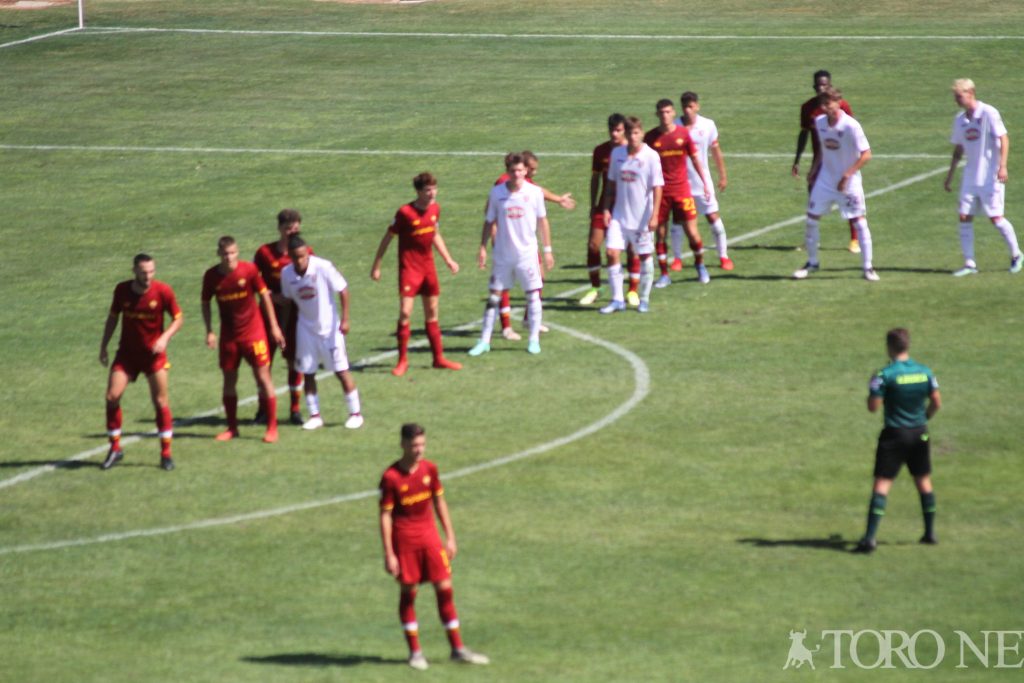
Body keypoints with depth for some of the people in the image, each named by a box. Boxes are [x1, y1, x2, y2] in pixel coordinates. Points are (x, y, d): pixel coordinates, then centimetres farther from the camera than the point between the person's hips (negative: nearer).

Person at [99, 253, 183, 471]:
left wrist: (164, 338, -20)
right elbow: (113, 318, 9)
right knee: (112, 396, -8)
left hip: (153, 353, -2)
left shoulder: (163, 291, -13)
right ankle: (115, 448, 8)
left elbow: (178, 319, -4)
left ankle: (166, 453, 8)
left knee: (160, 401, -4)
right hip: (127, 352, 2)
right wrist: (103, 346, 8)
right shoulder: (122, 290, -6)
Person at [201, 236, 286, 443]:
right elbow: (205, 303, 7)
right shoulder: (211, 276, -6)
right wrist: (209, 331, -2)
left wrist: (274, 326, 0)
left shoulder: (249, 270, -11)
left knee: (263, 376, -4)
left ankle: (272, 427, 1)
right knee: (229, 379, 6)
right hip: (228, 336, 2)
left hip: (253, 331, -2)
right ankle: (232, 427, 18)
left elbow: (264, 295, -1)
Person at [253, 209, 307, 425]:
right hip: (271, 310, -1)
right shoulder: (265, 252, -2)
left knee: (295, 360, 3)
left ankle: (295, 409, 13)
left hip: (295, 311, 1)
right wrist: (272, 295, -13)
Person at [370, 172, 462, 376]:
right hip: (409, 267, -6)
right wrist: (376, 266, -7)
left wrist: (448, 260, 19)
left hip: (428, 266, 6)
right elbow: (387, 238, -8)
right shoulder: (405, 213, -17)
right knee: (405, 312, -11)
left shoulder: (435, 208, 2)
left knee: (432, 312, 12)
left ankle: (439, 358, 20)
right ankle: (402, 361, -1)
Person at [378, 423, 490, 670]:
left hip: (429, 535, 4)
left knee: (445, 588, 1)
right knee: (408, 592, 3)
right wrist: (389, 554, -12)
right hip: (404, 540, -4)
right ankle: (415, 651, 14)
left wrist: (450, 537, 12)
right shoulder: (391, 477, -12)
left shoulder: (429, 469, 3)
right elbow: (385, 516, -9)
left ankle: (457, 648, 9)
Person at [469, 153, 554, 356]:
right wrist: (483, 248, 1)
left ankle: (534, 339, 10)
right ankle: (484, 341, 10)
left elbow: (542, 221, 3)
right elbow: (489, 222, 5)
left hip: (527, 253, -1)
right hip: (503, 254, 1)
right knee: (494, 295, 3)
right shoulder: (497, 193, -3)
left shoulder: (534, 192, -5)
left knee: (533, 294, -1)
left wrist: (547, 250, 4)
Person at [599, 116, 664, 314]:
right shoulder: (617, 154, 3)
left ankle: (644, 299, 20)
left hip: (642, 217, -4)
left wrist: (654, 215, -16)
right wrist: (607, 209, 7)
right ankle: (617, 300, 2)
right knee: (612, 253, -6)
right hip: (619, 215, 4)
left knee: (644, 256, 6)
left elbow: (657, 187, -11)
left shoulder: (651, 156, -10)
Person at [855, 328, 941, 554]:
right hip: (919, 433, 4)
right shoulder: (925, 372, 0)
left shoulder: (885, 375, -15)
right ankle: (930, 533, 24)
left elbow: (873, 406, -15)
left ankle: (870, 538, -13)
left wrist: (872, 390, 4)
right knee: (924, 481, 18)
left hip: (894, 435, -4)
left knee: (882, 484, -5)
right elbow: (936, 402, 3)